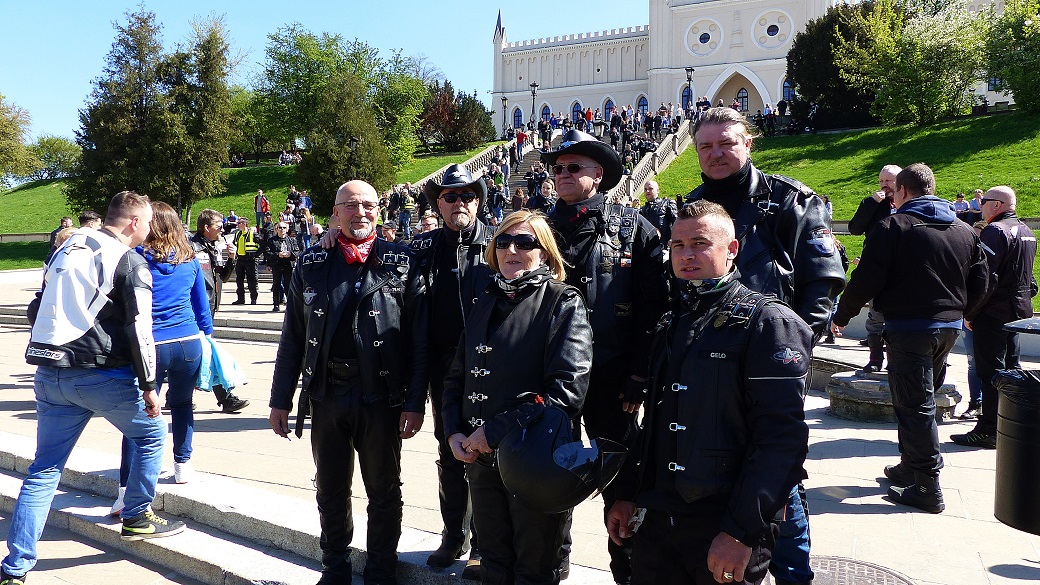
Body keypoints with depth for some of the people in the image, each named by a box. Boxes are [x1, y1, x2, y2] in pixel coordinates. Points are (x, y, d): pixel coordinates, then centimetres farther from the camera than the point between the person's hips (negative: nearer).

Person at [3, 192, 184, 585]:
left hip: (50, 376, 7)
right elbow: (139, 329, -13)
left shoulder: (67, 250, 15)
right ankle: (137, 518, 24)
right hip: (102, 375, -7)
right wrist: (148, 386, -8)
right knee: (151, 434, 18)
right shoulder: (130, 262, -8)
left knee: (44, 470, 11)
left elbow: (35, 310, 20)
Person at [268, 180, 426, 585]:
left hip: (381, 397, -2)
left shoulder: (401, 263, -3)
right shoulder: (312, 264, 5)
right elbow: (292, 337, 8)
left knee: (384, 493, 12)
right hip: (326, 396, 3)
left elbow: (417, 339, -5)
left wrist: (415, 402, -10)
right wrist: (280, 399, 6)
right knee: (330, 492, 16)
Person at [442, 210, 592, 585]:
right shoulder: (484, 305, 10)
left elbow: (568, 388, -21)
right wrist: (454, 432, -3)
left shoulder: (564, 303, -9)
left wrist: (495, 431, -20)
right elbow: (456, 377, 15)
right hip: (481, 458, 5)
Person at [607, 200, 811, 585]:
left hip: (725, 527, -6)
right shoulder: (672, 323, 14)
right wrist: (627, 494, 16)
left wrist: (740, 532, -22)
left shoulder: (768, 321, -9)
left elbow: (781, 437, -18)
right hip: (659, 522, 6)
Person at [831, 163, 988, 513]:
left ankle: (927, 487, -1)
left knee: (915, 405, -3)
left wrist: (841, 317, -1)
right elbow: (980, 283, 15)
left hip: (909, 328, -7)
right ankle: (911, 467, 29)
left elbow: (865, 281, -13)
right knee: (922, 399, 19)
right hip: (949, 327, 7)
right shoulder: (965, 231, 11)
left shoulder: (892, 226, -9)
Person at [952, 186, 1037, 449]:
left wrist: (971, 311, -16)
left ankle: (989, 431, -2)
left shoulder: (995, 231, -16)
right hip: (1019, 309, 9)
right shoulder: (1027, 232, 14)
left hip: (995, 311, -9)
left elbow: (986, 277, -21)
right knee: (1011, 370, 16)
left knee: (991, 373, -5)